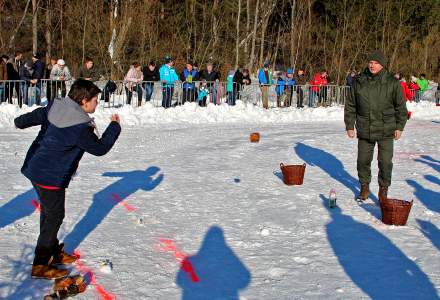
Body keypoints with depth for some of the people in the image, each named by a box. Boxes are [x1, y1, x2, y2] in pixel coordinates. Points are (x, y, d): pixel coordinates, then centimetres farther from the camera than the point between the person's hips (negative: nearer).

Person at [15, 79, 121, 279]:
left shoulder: (54, 107, -2)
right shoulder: (80, 127, -24)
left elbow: (33, 116, 15)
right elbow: (100, 148, -11)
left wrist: (20, 122, 37)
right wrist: (115, 127, 2)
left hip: (35, 168, 9)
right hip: (51, 176, -9)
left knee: (49, 212, 22)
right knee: (54, 216, 3)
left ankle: (53, 252, 38)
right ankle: (40, 266, 8)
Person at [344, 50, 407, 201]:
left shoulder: (392, 82, -3)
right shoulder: (359, 81, 1)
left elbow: (401, 107, 3)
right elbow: (350, 106, 7)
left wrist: (399, 126, 0)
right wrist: (349, 126, 4)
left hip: (386, 131, -2)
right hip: (364, 130, 2)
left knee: (385, 162, -1)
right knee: (363, 160, 10)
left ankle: (383, 189, 16)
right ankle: (364, 187, 29)